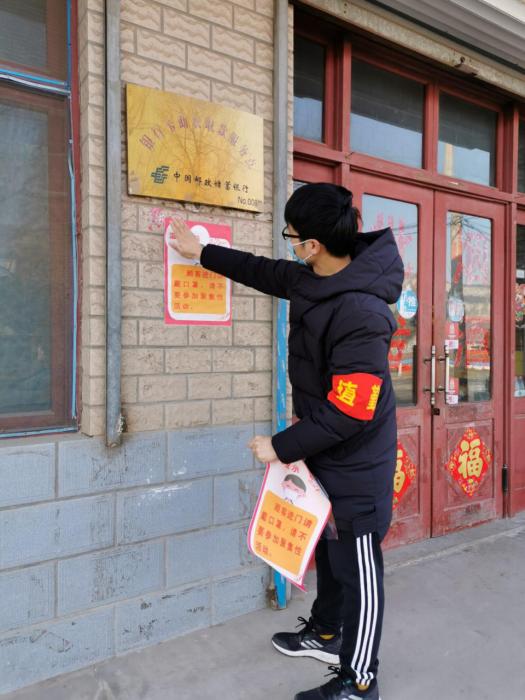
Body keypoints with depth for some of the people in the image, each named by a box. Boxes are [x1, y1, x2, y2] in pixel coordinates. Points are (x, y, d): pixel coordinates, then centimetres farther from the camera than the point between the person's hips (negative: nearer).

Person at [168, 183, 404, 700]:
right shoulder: (317, 279, -3)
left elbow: (349, 412, -29)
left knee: (358, 568, 7)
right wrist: (202, 252, 23)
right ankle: (326, 633, 47)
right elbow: (267, 273, 16)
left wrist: (281, 446, -20)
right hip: (325, 451, 9)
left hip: (356, 463, -9)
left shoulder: (360, 315, -31)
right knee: (328, 548, 24)